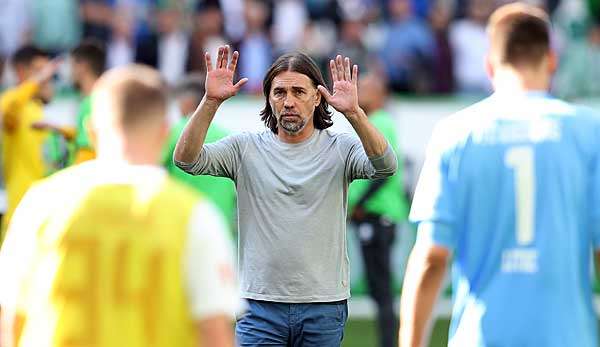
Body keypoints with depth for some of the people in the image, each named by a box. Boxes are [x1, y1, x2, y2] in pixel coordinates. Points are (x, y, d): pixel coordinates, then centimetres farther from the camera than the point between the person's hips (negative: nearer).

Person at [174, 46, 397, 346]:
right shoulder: (245, 148, 5)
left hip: (323, 309, 0)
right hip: (260, 305, 0)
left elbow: (385, 166, -17)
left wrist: (353, 112, -31)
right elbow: (186, 159, -8)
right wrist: (211, 102, -21)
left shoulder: (340, 149, 2)